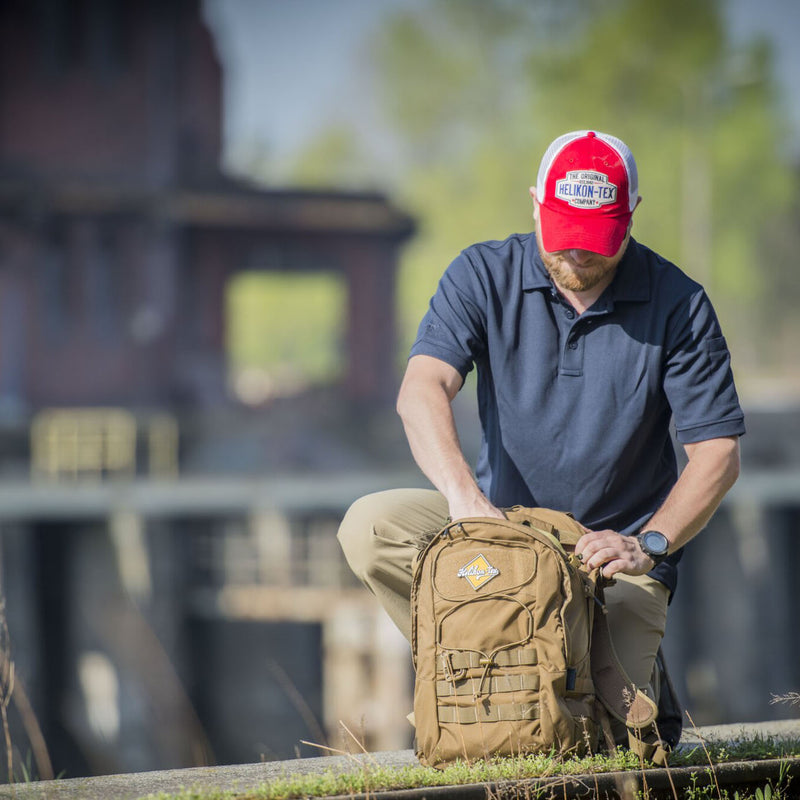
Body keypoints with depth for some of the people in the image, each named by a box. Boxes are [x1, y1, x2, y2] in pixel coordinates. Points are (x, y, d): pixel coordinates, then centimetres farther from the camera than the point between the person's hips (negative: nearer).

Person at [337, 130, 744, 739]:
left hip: (618, 547, -2)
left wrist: (649, 546, -25)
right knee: (370, 527, -25)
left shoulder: (678, 304, -8)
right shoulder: (485, 276, -6)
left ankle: (636, 667, 13)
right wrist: (466, 499, -39)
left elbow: (718, 453, -8)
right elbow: (422, 390, -21)